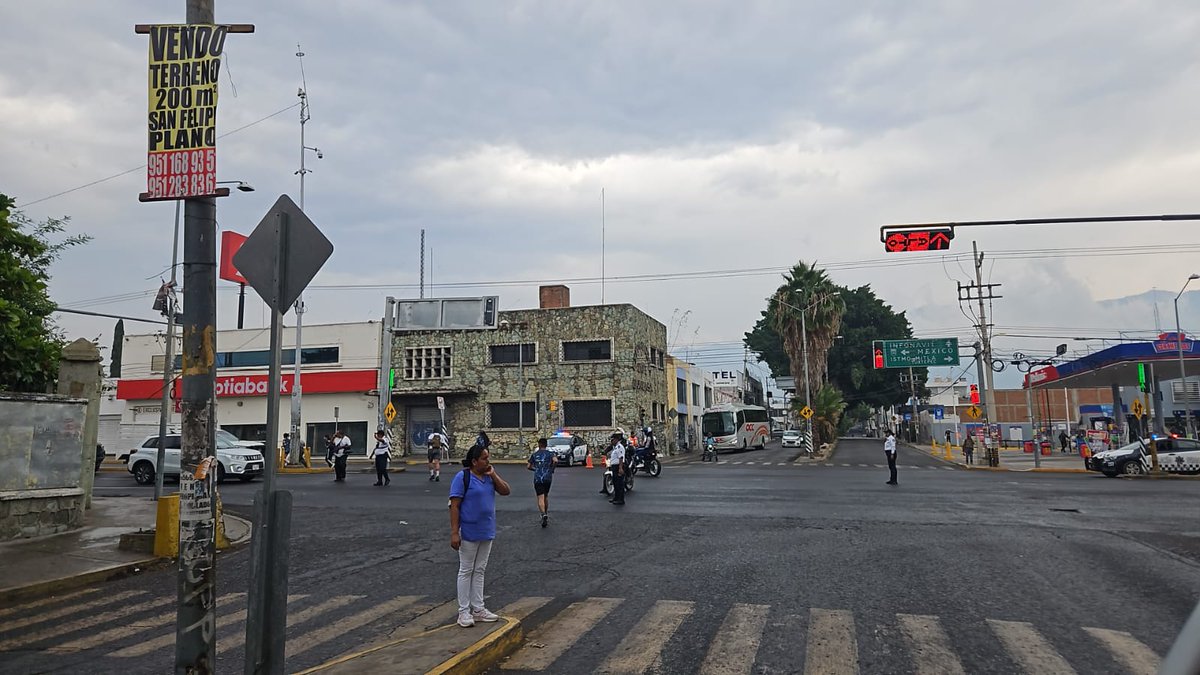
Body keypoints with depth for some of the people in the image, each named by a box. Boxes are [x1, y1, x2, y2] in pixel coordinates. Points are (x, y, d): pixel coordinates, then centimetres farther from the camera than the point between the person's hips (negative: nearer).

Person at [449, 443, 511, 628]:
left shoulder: (489, 476, 7)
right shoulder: (462, 477, -14)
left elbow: (506, 491, 1)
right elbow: (454, 506, -16)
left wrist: (493, 474, -9)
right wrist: (454, 532, -20)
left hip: (487, 532, 7)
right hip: (469, 533, -7)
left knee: (479, 571, 14)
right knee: (466, 571, 3)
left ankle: (478, 609, 22)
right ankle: (464, 612, 11)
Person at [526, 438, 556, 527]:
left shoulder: (534, 454, 8)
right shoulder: (549, 453, 3)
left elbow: (528, 466, 7)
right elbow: (555, 460, -16)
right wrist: (552, 469, 0)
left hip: (537, 479, -1)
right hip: (547, 478, 1)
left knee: (540, 498, -8)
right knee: (546, 496, 21)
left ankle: (544, 514, -30)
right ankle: (546, 513, 29)